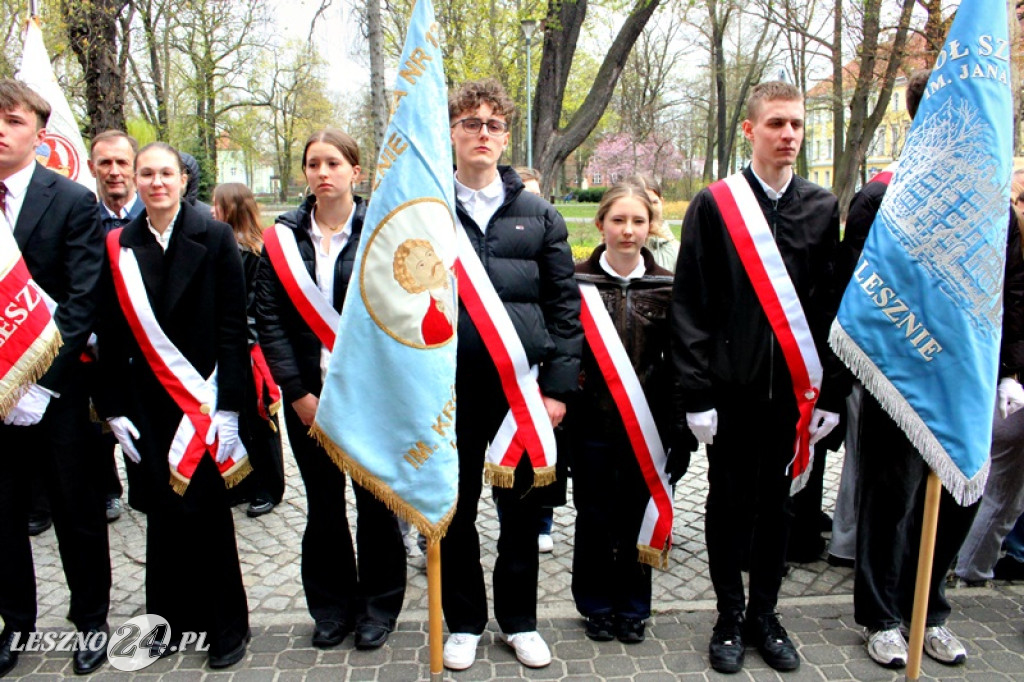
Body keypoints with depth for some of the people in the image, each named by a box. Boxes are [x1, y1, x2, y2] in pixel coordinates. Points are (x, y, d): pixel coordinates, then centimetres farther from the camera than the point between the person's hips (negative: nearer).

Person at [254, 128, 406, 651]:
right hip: (309, 397, 2)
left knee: (376, 502, 7)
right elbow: (268, 319, 1)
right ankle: (332, 608, 29)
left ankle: (377, 608, 26)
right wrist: (298, 391, -6)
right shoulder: (283, 238, 5)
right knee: (324, 506, 12)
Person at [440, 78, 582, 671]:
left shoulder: (539, 215, 7)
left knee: (523, 510, 11)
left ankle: (520, 621, 32)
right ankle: (465, 622, 31)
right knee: (455, 511, 12)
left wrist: (559, 386, -2)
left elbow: (565, 305, 5)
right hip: (448, 390, 0)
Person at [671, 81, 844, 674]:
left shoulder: (822, 208, 8)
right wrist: (696, 392, -9)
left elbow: (832, 305, 8)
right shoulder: (714, 204, -2)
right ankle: (731, 616, 27)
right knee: (730, 503, 10)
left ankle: (765, 613, 31)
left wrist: (832, 393, 4)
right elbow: (690, 305, -5)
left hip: (795, 386, 3)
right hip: (733, 385, -2)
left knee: (777, 503, 13)